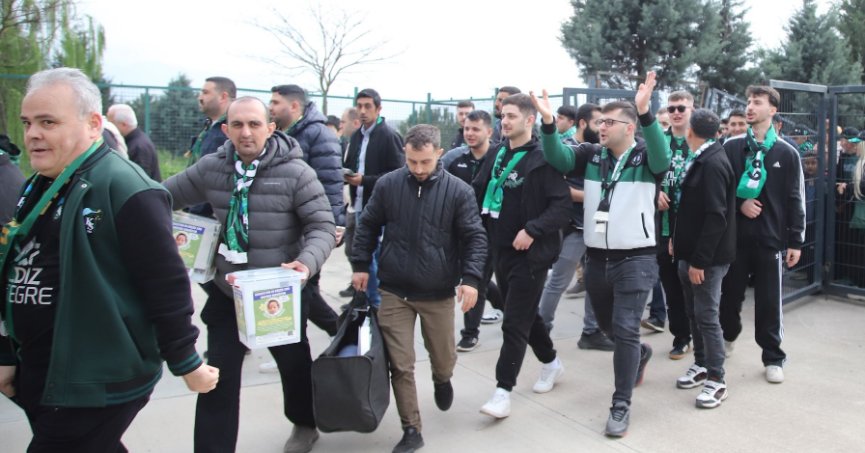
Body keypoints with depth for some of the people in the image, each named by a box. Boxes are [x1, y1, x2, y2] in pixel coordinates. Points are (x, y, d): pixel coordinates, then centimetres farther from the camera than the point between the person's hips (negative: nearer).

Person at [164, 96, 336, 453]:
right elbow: (162, 196, 10)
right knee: (219, 376, 5)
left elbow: (323, 226, -17)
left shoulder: (295, 172, -17)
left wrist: (307, 262, -34)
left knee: (294, 364, 20)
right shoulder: (211, 167, -6)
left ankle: (305, 424, 50)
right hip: (227, 292, 2)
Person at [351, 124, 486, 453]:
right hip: (393, 291, 1)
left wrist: (471, 278, -16)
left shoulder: (458, 190, -7)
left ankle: (442, 380, 50)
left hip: (438, 293, 0)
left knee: (444, 359, 14)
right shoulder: (387, 184, -2)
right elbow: (367, 226, 9)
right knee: (400, 365, 2)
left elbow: (475, 237, -5)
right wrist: (360, 265, 5)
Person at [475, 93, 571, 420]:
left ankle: (503, 391, 4)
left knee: (515, 323, -4)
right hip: (501, 249, 7)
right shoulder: (497, 154, 7)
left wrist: (532, 230, -24)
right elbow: (479, 192, 14)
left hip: (530, 253, -7)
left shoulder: (543, 158, -12)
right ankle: (551, 363, 41)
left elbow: (563, 206, -16)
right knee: (525, 314, 20)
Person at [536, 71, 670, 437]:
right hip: (596, 258, 5)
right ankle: (640, 354, 53)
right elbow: (558, 158, -12)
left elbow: (662, 156, -29)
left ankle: (621, 405, 8)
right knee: (607, 326, 21)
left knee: (625, 329, -7)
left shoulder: (645, 157, -7)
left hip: (636, 259, -5)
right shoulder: (591, 155, 3)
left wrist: (644, 112, -44)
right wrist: (548, 121, -29)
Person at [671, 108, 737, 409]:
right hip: (690, 252, 9)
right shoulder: (699, 160, 11)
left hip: (707, 256, -9)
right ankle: (701, 365, 31)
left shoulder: (713, 163, -18)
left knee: (707, 316, -2)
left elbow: (716, 217, -23)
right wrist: (679, 242, 14)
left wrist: (699, 260, -22)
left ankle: (716, 381, 9)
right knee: (694, 313, 17)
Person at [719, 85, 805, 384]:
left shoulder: (786, 153, 2)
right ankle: (728, 336, 38)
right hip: (734, 235, 1)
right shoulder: (731, 147, 2)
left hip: (770, 238, -1)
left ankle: (773, 358, 16)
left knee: (769, 300, 3)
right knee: (731, 293, 13)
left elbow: (795, 200, 3)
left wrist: (795, 240, 0)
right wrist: (739, 202, -13)